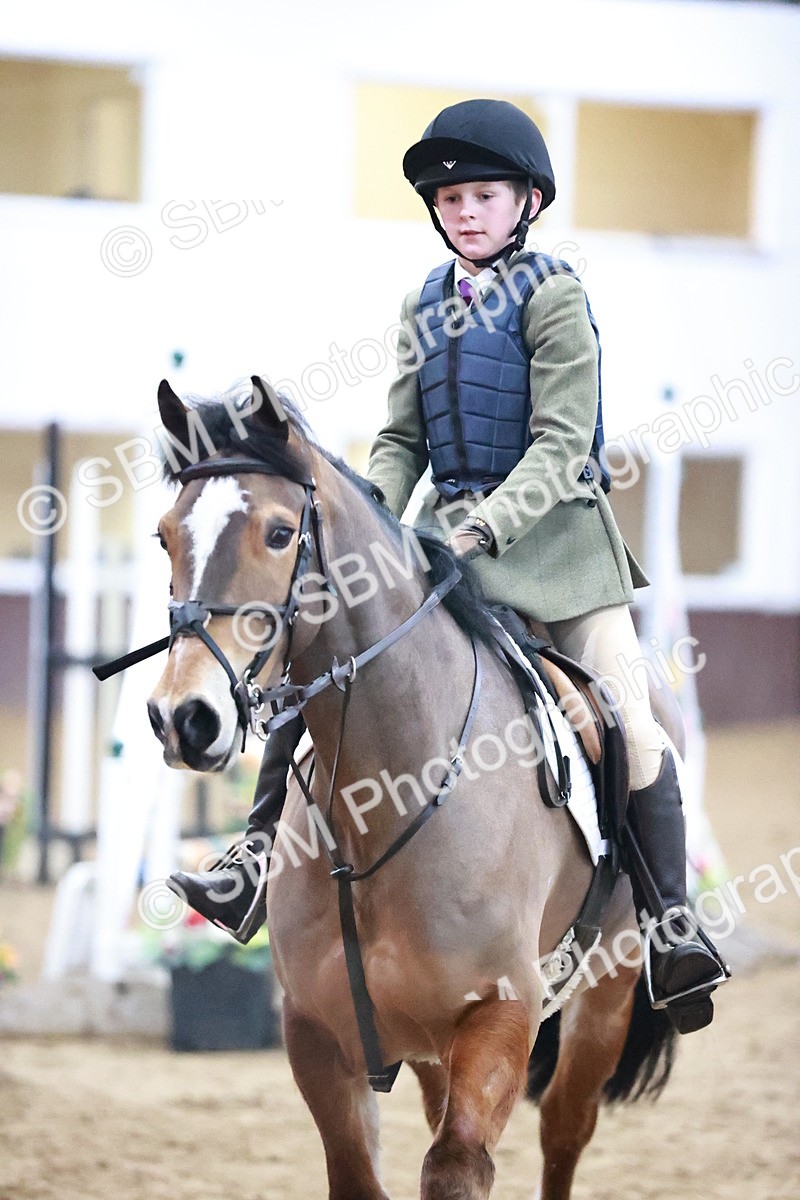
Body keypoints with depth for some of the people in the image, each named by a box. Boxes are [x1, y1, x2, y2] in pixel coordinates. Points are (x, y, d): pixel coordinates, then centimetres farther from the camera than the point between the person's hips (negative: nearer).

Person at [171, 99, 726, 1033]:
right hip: (448, 528, 5)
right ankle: (257, 862, -6)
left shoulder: (551, 296, -8)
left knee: (626, 719, -10)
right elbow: (402, 440, 12)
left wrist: (486, 527, -27)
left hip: (552, 527, -5)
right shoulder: (425, 307, 10)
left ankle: (673, 932, -2)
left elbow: (561, 445, -15)